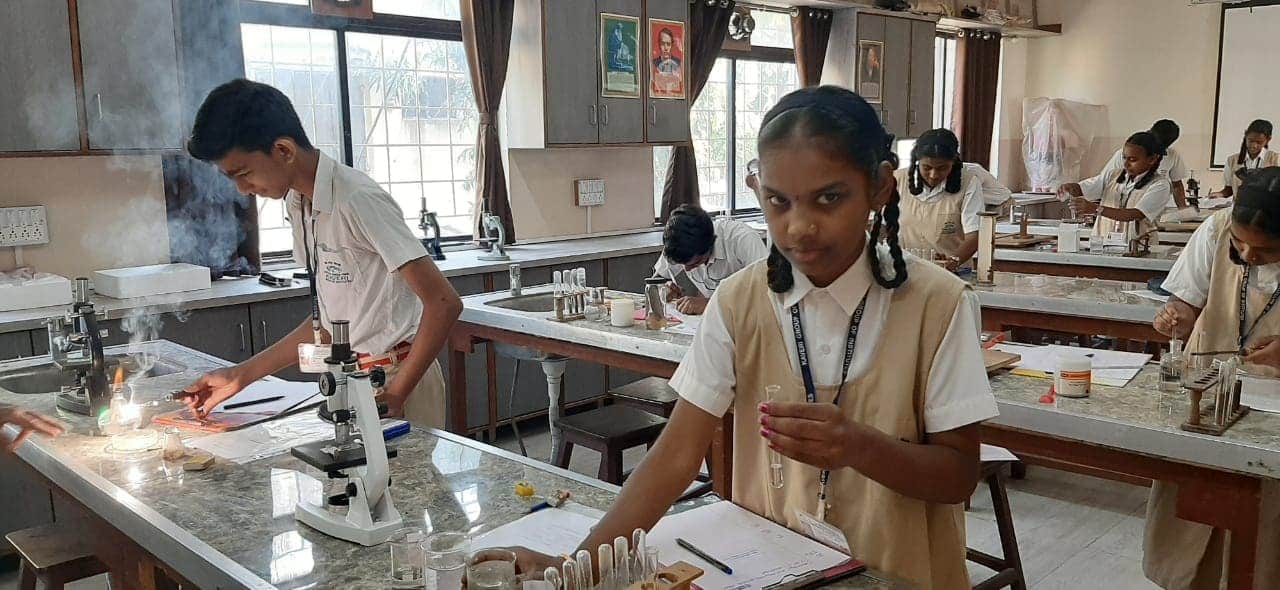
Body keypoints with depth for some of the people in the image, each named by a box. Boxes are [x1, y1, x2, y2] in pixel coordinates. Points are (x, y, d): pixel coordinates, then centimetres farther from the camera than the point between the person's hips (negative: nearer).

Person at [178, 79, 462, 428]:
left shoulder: (356, 200, -20)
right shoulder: (298, 203, 6)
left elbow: (444, 304, -23)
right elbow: (328, 321, 12)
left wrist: (393, 396, -20)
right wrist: (242, 375, 9)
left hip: (394, 381, -7)